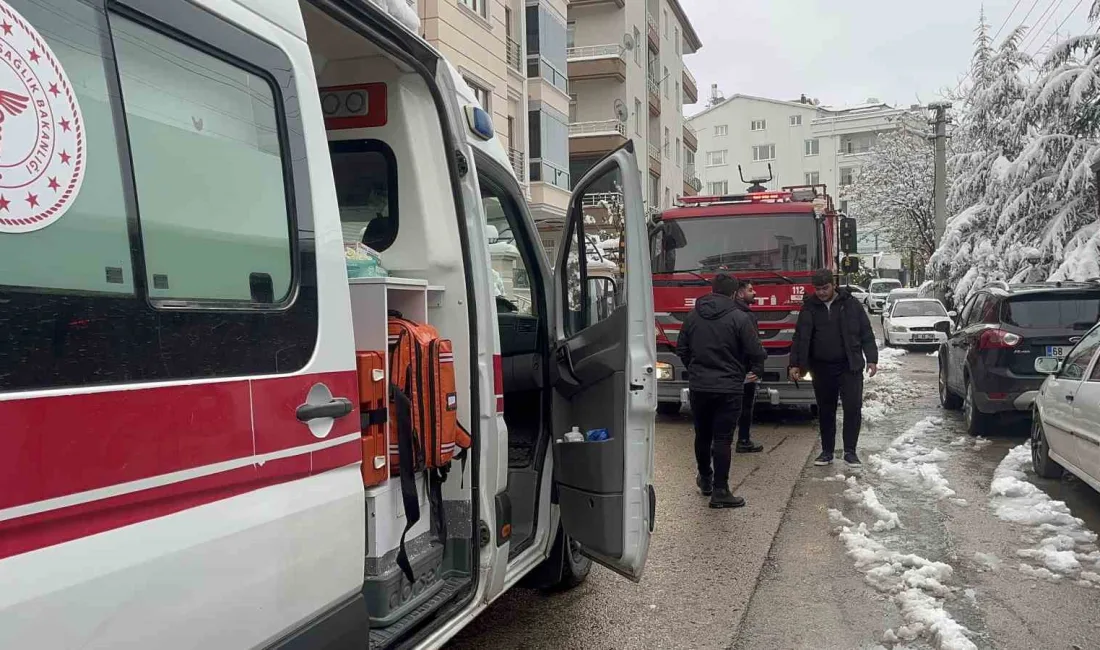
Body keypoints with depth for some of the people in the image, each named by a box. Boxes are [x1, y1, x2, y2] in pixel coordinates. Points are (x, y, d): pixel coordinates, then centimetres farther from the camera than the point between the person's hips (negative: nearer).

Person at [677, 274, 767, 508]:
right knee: (723, 438, -1)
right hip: (728, 388, -4)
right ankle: (720, 491, -1)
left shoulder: (693, 316, 4)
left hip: (698, 387, 4)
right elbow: (756, 352, -10)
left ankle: (705, 479, 34)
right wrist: (756, 370, 11)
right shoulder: (739, 318, -11)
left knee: (702, 435, 18)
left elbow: (681, 350, 11)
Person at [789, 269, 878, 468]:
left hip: (849, 367, -1)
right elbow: (800, 338, 2)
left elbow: (866, 333, 3)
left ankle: (850, 451, 7)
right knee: (825, 411, 9)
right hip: (822, 368, 1)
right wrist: (795, 364, -5)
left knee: (853, 408, -4)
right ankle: (827, 451, 19)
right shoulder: (809, 308, 4)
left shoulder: (850, 304, 1)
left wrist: (871, 359, -3)